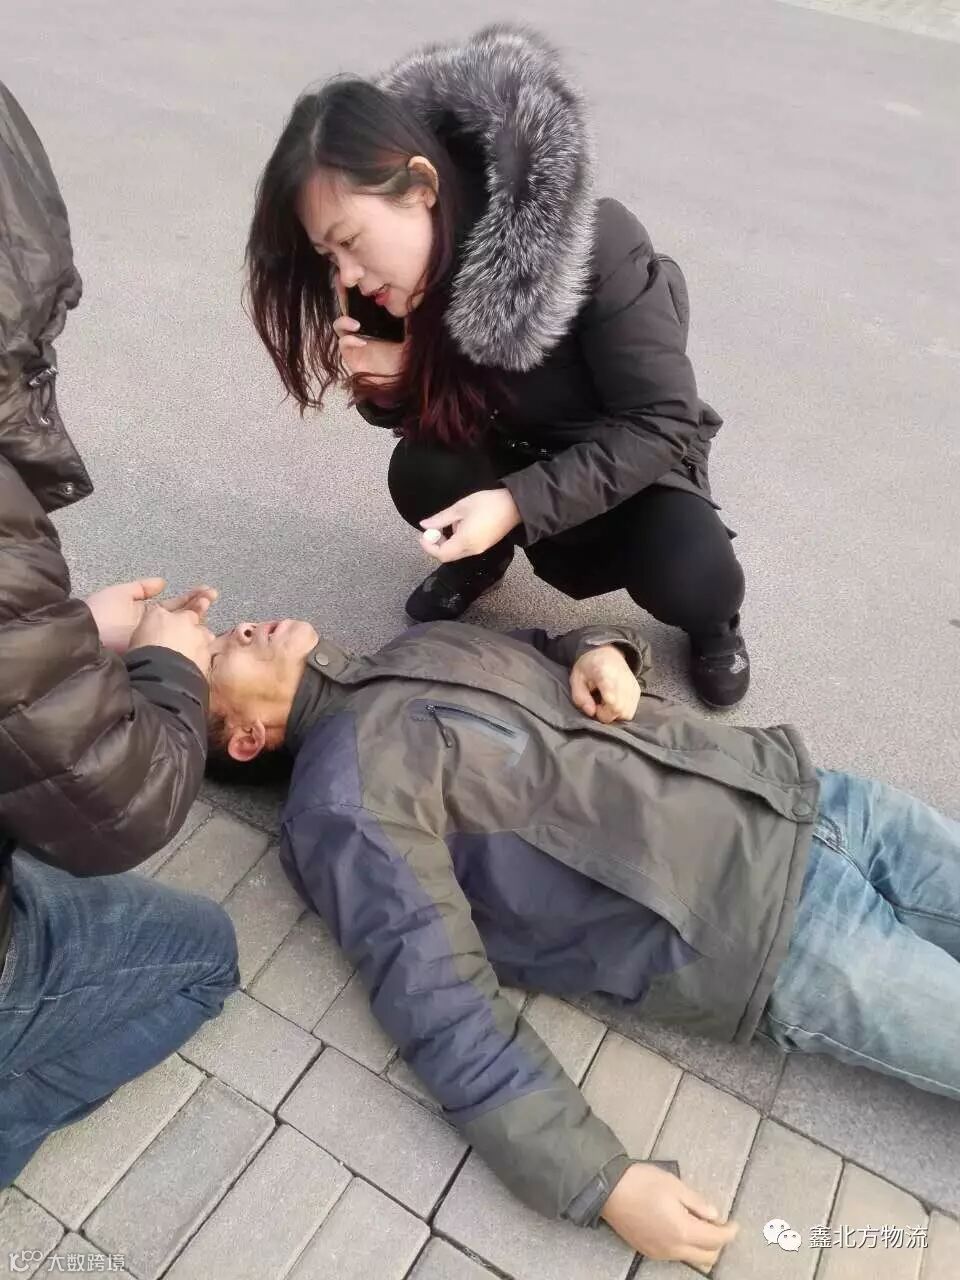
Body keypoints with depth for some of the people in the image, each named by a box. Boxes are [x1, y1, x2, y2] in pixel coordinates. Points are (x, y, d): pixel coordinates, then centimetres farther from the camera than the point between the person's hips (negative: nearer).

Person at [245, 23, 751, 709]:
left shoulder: (597, 245, -31)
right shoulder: (409, 273, -14)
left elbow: (664, 425, -27)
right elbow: (431, 416, -4)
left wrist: (521, 503, -37)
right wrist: (390, 383, -28)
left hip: (637, 459, -4)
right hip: (516, 452, 4)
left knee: (691, 582, -32)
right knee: (419, 472, -27)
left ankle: (712, 619, 6)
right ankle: (485, 558, 8)